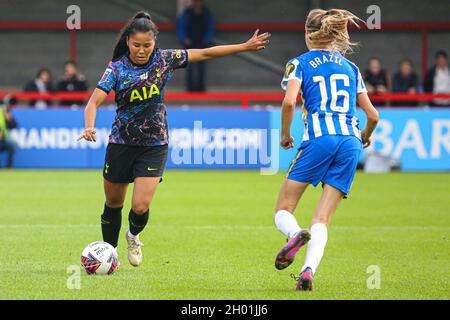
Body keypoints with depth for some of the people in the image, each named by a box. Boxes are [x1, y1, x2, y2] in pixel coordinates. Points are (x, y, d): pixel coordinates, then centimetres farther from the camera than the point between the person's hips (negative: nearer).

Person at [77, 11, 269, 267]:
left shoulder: (164, 59, -5)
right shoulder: (117, 68, -10)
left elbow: (206, 54, 3)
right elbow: (94, 102, -18)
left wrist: (246, 47, 4)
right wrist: (90, 127, -39)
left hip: (155, 145, 0)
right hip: (121, 143, 0)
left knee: (141, 207, -12)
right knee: (113, 205, 10)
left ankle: (134, 236, 23)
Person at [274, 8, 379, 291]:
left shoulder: (299, 63, 9)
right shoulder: (351, 67, 21)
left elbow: (289, 101, -9)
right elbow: (372, 114, 19)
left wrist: (285, 135, 7)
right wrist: (365, 137, 40)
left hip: (319, 140, -4)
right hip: (350, 143, 4)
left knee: (283, 211, 6)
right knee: (322, 220, 2)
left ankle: (295, 234, -28)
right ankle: (309, 270, -21)